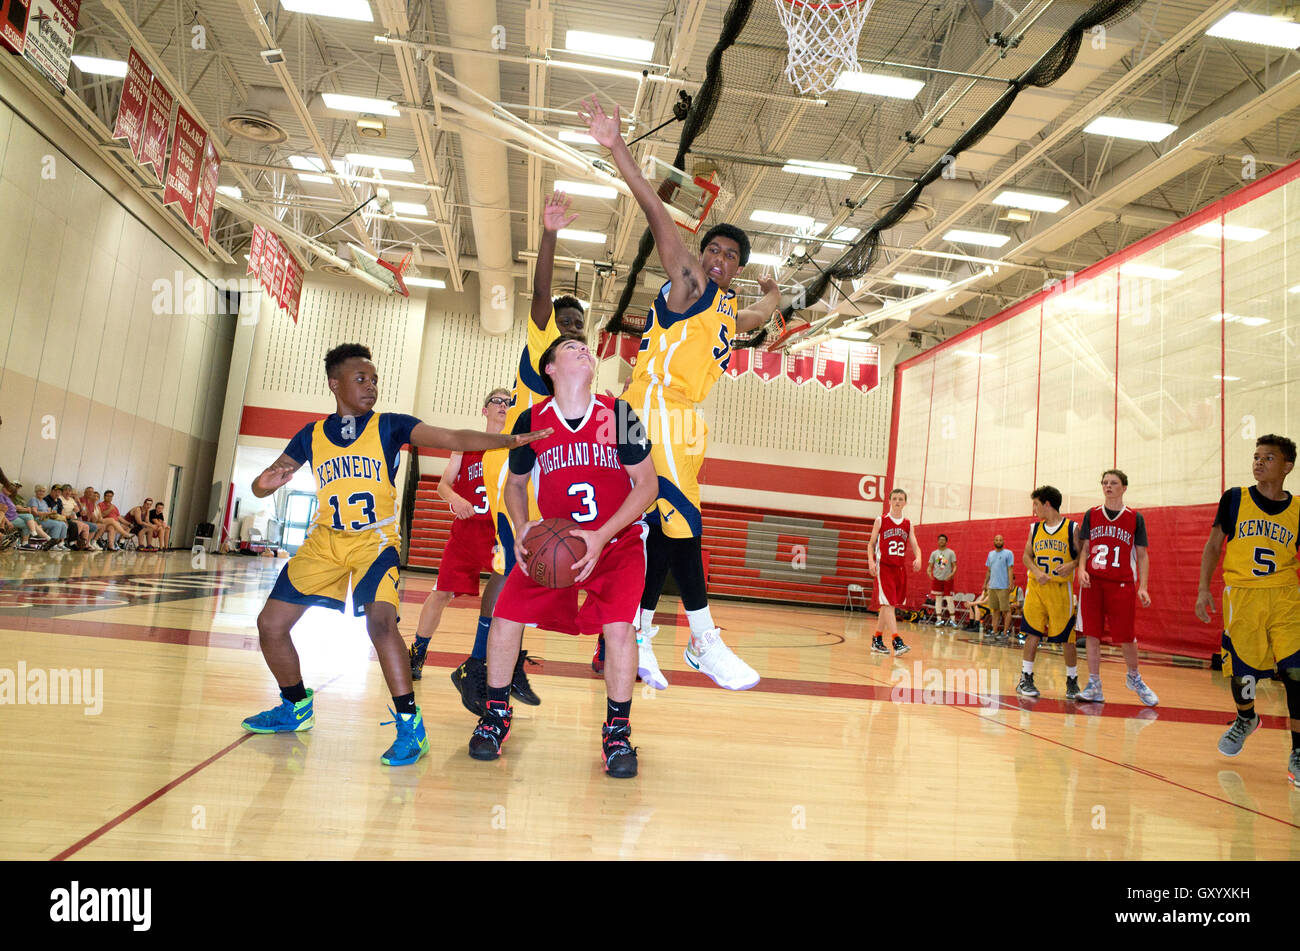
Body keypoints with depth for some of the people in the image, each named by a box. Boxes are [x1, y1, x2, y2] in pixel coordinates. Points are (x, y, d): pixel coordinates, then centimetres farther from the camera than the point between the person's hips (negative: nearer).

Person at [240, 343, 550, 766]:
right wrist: (266, 482, -20)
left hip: (375, 540, -4)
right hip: (325, 541, 4)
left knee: (380, 619, -27)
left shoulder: (389, 425, -5)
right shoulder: (312, 435, 3)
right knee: (270, 624, 4)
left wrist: (509, 440, -33)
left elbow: (452, 438, -18)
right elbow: (260, 486, 6)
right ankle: (296, 708, 28)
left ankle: (409, 724, -18)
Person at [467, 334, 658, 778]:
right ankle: (496, 715, 18)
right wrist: (522, 530, -10)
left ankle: (617, 732, 1)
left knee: (618, 624, -20)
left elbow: (648, 483, -9)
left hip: (618, 541, -2)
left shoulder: (618, 413, -10)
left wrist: (601, 536, -19)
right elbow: (515, 483, 10)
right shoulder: (532, 421, -5)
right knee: (506, 616, -8)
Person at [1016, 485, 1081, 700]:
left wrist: (1071, 565, -22)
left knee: (1067, 638, 4)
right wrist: (1037, 572, -7)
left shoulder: (1072, 528, -4)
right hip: (1036, 587, 3)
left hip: (1061, 588, -3)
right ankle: (1025, 678, 9)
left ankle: (1072, 681, 20)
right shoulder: (1035, 529, 8)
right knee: (1032, 633, 1)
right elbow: (1027, 556, 12)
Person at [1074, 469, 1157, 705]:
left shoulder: (1135, 518, 4)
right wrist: (1082, 569, -7)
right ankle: (1094, 685, 10)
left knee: (1126, 636, 2)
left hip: (1122, 584, -2)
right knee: (1091, 633, 1)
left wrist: (1143, 587, -5)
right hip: (1093, 582, 2)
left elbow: (1142, 555, 4)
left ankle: (1134, 678, 29)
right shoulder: (1091, 515, 9)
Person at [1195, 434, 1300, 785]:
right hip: (1241, 596, 0)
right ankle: (1246, 719, 40)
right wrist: (1203, 588, -1)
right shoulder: (1234, 499, 2)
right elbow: (1213, 546, 6)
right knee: (1241, 671, 7)